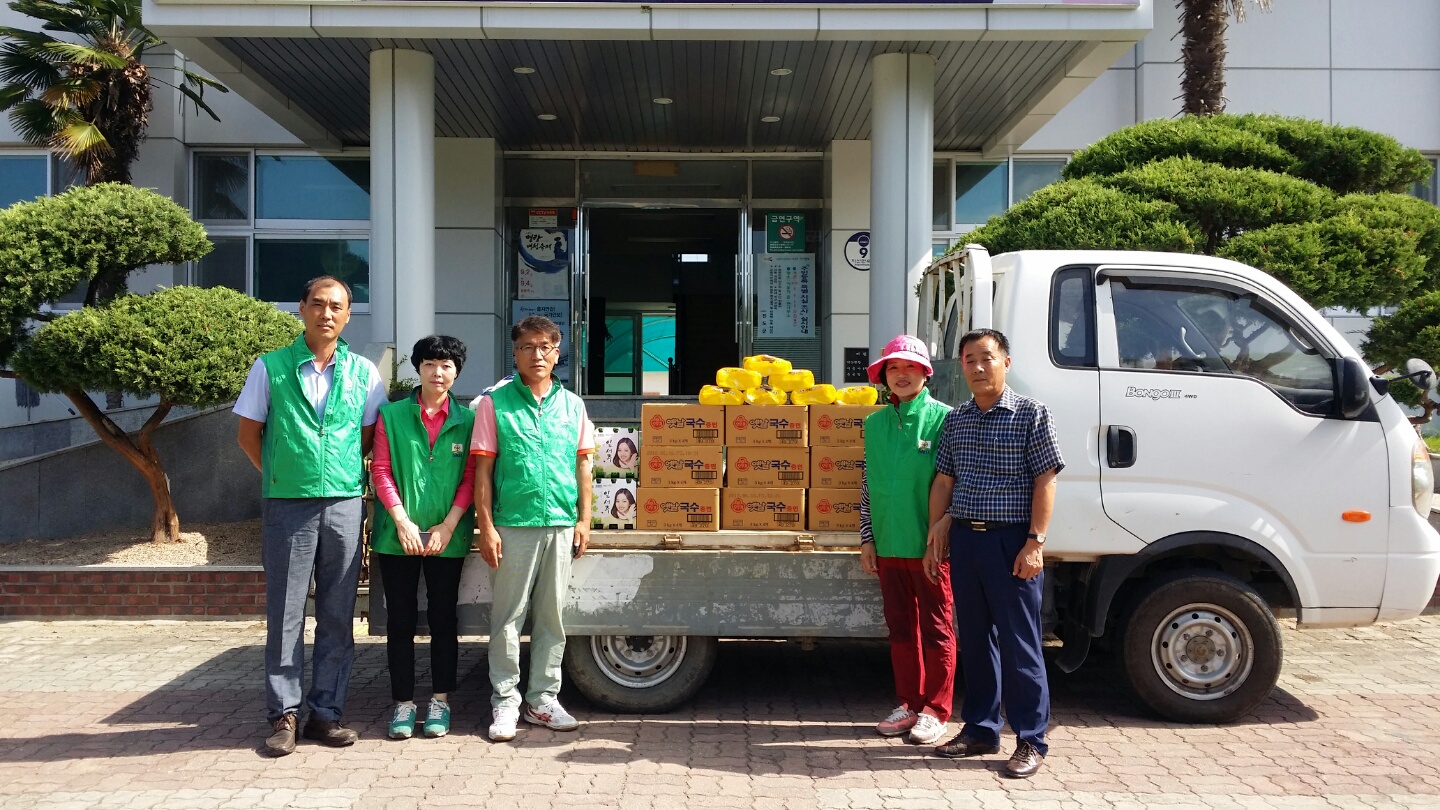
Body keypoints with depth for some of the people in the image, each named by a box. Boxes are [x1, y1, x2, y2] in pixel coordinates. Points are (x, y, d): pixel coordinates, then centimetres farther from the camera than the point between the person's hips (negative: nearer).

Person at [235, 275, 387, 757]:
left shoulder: (364, 373, 8)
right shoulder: (271, 367, 4)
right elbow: (249, 435, 9)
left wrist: (343, 475, 5)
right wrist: (280, 476, 5)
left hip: (344, 504, 2)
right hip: (287, 505, -1)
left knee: (337, 615, 6)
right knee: (285, 615, 2)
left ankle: (326, 712, 15)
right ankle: (284, 715, 11)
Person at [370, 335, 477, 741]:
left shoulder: (467, 420, 3)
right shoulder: (392, 415, 3)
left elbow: (470, 479, 1)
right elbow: (381, 471, 0)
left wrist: (448, 526, -9)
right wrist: (402, 521, -10)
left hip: (447, 537, 0)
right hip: (398, 536, 0)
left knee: (443, 619, 8)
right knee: (400, 620, 6)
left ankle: (440, 701, 19)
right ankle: (403, 703, 16)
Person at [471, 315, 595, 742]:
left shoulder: (572, 404, 9)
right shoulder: (496, 403, 0)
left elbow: (583, 466, 12)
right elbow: (483, 469, -2)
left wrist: (584, 519, 7)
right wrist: (486, 526, -7)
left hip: (560, 526, 3)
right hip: (513, 526, -3)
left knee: (552, 616, 10)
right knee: (508, 617, 3)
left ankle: (542, 698, 22)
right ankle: (505, 701, 14)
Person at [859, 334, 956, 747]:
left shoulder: (942, 418, -5)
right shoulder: (875, 423, 9)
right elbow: (868, 485, 13)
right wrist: (867, 537, 9)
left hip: (929, 546, -5)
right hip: (888, 545, 5)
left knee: (937, 629, 4)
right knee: (900, 627, 13)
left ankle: (936, 710, 14)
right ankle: (909, 704, 24)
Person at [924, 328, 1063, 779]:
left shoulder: (1030, 414, -5)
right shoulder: (955, 420, 10)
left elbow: (1045, 480, -8)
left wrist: (1035, 542, -14)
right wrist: (935, 536, 11)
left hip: (1011, 540, -5)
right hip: (965, 539, 5)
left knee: (1019, 642, -1)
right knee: (974, 639, 12)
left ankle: (1031, 741, 9)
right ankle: (980, 730, 24)